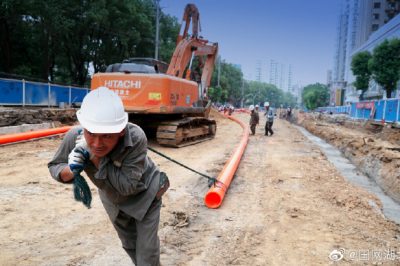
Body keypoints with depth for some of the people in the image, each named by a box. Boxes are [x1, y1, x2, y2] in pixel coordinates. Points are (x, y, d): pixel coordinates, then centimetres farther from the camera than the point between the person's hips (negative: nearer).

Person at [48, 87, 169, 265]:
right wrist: (71, 170, -37)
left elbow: (127, 185, -40)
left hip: (144, 195, -4)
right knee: (129, 245, 26)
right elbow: (54, 167, -14)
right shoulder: (75, 137, -32)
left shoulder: (136, 138, -42)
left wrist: (96, 158, -44)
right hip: (113, 199, 4)